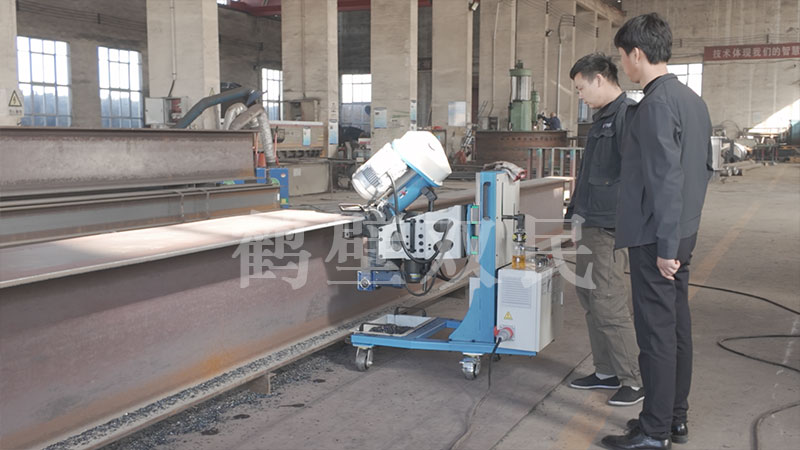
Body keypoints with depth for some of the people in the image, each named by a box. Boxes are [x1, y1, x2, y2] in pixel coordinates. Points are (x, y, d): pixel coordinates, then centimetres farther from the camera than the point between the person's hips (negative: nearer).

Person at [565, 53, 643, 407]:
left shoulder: (627, 115, -15)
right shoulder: (603, 117, 16)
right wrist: (575, 211, 25)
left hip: (608, 228, -10)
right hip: (590, 224, 10)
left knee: (608, 305, -5)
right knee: (589, 297, 15)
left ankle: (635, 380, 8)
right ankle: (606, 372, 26)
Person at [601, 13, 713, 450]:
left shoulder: (655, 105, -17)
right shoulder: (692, 99, 12)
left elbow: (666, 178, -22)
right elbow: (705, 168, 18)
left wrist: (665, 245, -19)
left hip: (656, 238, -10)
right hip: (681, 233, 10)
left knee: (656, 332, -2)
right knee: (677, 327, 15)